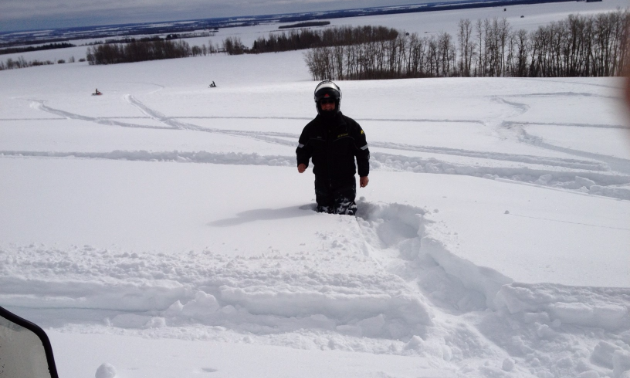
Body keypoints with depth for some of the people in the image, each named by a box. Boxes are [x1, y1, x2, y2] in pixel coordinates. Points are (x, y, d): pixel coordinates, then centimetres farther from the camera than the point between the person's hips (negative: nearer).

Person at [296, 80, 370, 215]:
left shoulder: (350, 126, -9)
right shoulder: (311, 128, -3)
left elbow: (362, 151, 0)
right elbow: (302, 148, 11)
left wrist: (364, 174, 4)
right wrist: (302, 162, -10)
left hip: (346, 180, -3)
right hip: (322, 182, 3)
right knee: (324, 213, 13)